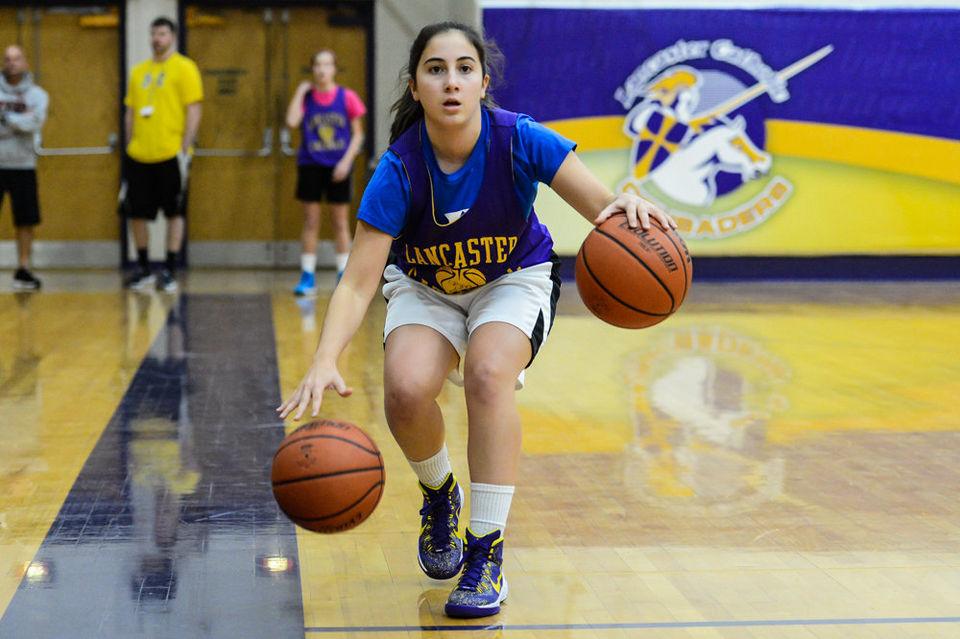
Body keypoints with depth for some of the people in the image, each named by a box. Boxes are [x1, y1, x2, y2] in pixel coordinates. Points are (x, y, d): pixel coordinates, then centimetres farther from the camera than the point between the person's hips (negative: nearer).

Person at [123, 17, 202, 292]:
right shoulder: (138, 71, 14)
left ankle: (170, 272, 8)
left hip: (171, 155, -5)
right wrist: (129, 146, 11)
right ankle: (142, 269, 20)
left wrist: (185, 148, -13)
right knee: (137, 213, 6)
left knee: (174, 213, 2)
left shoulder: (184, 68, -2)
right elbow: (130, 112, 18)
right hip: (139, 155, 5)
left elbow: (194, 111, -7)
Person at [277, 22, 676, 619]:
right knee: (406, 389, -27)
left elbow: (605, 208, -32)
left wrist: (629, 205, -57)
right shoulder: (400, 168, -26)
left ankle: (487, 550, -19)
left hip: (515, 281, -1)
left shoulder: (518, 140, -26)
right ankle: (440, 493, 8)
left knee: (489, 374, -32)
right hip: (426, 288, 1)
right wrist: (325, 361, -45)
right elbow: (358, 283, -29)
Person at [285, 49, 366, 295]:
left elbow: (357, 134, 1)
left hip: (338, 167, -1)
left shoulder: (347, 97, -1)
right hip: (310, 164, 1)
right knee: (311, 221, 3)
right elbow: (292, 121, -15)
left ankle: (344, 277, 11)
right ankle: (307, 277, 7)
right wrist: (300, 92, -10)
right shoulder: (306, 97, 2)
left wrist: (346, 161, -10)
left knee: (340, 222, 4)